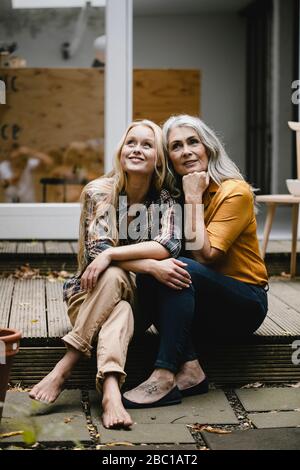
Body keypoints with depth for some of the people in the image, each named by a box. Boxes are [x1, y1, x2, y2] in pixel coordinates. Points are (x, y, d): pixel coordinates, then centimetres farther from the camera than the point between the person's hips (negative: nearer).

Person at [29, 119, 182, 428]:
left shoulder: (164, 198, -3)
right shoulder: (99, 191, -10)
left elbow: (169, 244, -21)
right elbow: (98, 250, -21)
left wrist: (112, 254, -33)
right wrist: (153, 266, -33)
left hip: (138, 298, 1)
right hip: (89, 293, -1)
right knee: (114, 276, -37)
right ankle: (110, 390, -48)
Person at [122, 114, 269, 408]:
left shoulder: (235, 192, -13)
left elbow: (204, 254, -21)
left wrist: (194, 198, -18)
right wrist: (152, 265, -32)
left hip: (245, 304, -5)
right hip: (200, 305, 5)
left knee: (183, 270, -31)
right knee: (148, 276, -23)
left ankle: (164, 377, -34)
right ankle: (190, 369, -25)